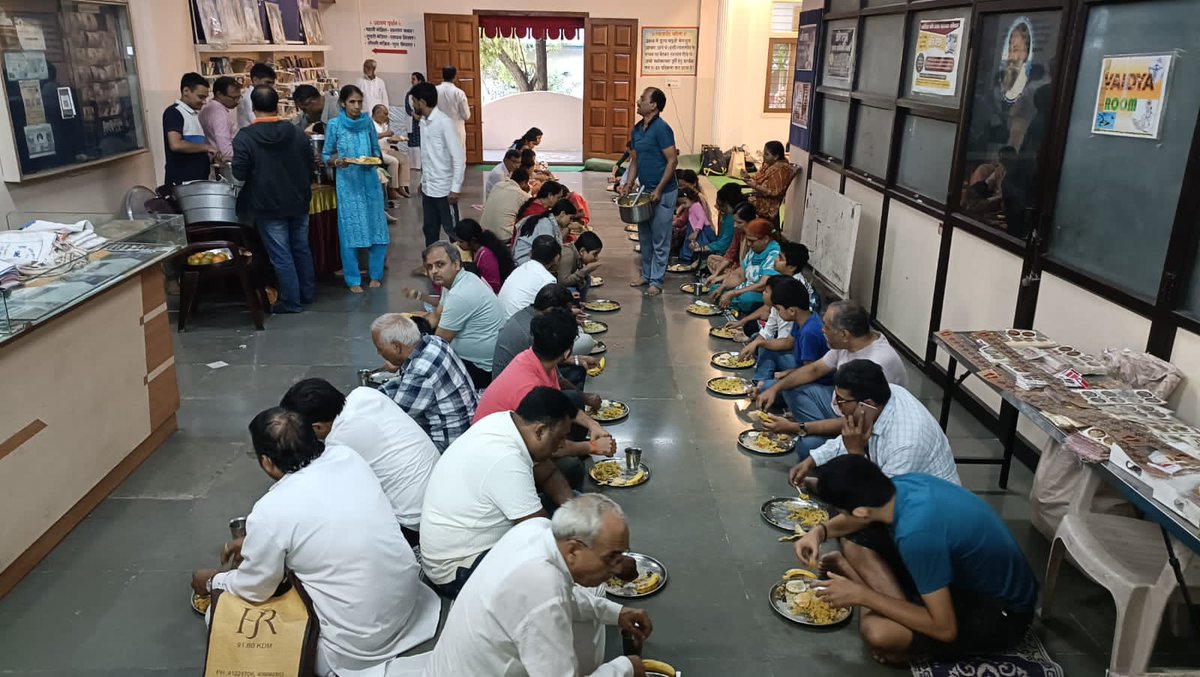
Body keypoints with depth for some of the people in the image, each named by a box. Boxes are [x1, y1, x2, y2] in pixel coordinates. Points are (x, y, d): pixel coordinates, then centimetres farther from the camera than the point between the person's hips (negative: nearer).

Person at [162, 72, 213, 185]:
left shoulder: (195, 114, 18)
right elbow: (176, 145, -22)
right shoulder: (174, 112, -8)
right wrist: (206, 147, -14)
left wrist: (210, 157, 8)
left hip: (199, 179, 9)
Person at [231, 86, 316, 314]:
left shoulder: (244, 138, -13)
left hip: (268, 206, -4)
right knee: (302, 249, 17)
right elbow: (310, 166, 5)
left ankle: (291, 302, 8)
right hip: (298, 202, 4)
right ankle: (308, 293, 27)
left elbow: (239, 174, -16)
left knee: (281, 255, 3)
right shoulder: (297, 134, -1)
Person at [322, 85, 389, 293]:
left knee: (377, 228, 4)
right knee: (349, 232, 1)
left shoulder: (368, 122, 3)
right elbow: (325, 155, 1)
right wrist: (337, 162, -18)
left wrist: (374, 159, -11)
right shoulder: (334, 125, -4)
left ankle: (375, 275, 20)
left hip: (370, 180, 3)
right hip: (348, 183, -2)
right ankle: (353, 280, 12)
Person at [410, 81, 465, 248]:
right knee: (430, 230, 14)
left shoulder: (444, 122, -17)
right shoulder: (423, 122, 8)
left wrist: (455, 189, -20)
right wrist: (422, 181, 18)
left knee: (452, 231, 3)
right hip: (428, 188, 8)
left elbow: (459, 157, -18)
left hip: (444, 189, -8)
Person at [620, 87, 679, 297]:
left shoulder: (661, 129, -15)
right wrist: (628, 184, 3)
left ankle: (656, 281, 7)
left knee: (660, 240, 0)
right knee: (645, 237, 15)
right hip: (645, 191, 8)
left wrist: (659, 189, -19)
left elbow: (672, 161, -18)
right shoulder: (637, 129, 9)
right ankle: (647, 275, 27)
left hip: (662, 193, -8)